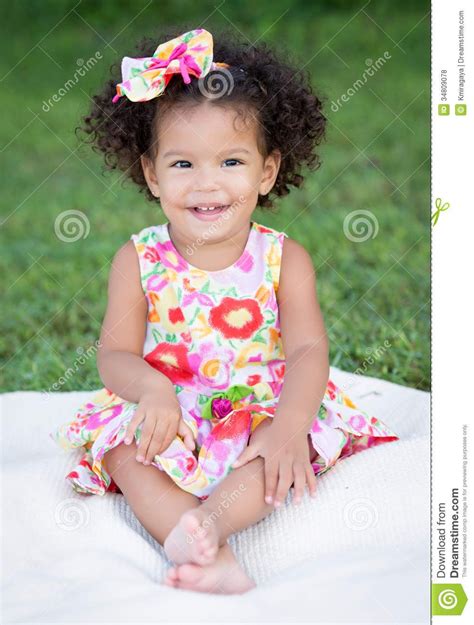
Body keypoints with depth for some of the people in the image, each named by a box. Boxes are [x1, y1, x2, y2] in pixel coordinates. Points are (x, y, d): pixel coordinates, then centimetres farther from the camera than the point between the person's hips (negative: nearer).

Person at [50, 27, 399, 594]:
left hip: (263, 411, 0)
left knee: (283, 455, -30)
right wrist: (151, 387, -30)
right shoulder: (138, 260, -3)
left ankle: (211, 516, -46)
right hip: (168, 416, 1)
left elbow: (308, 349, -13)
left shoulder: (284, 259, -5)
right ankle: (212, 555, -41)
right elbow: (115, 354, -5)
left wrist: (290, 424, -32)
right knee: (125, 451, -27)